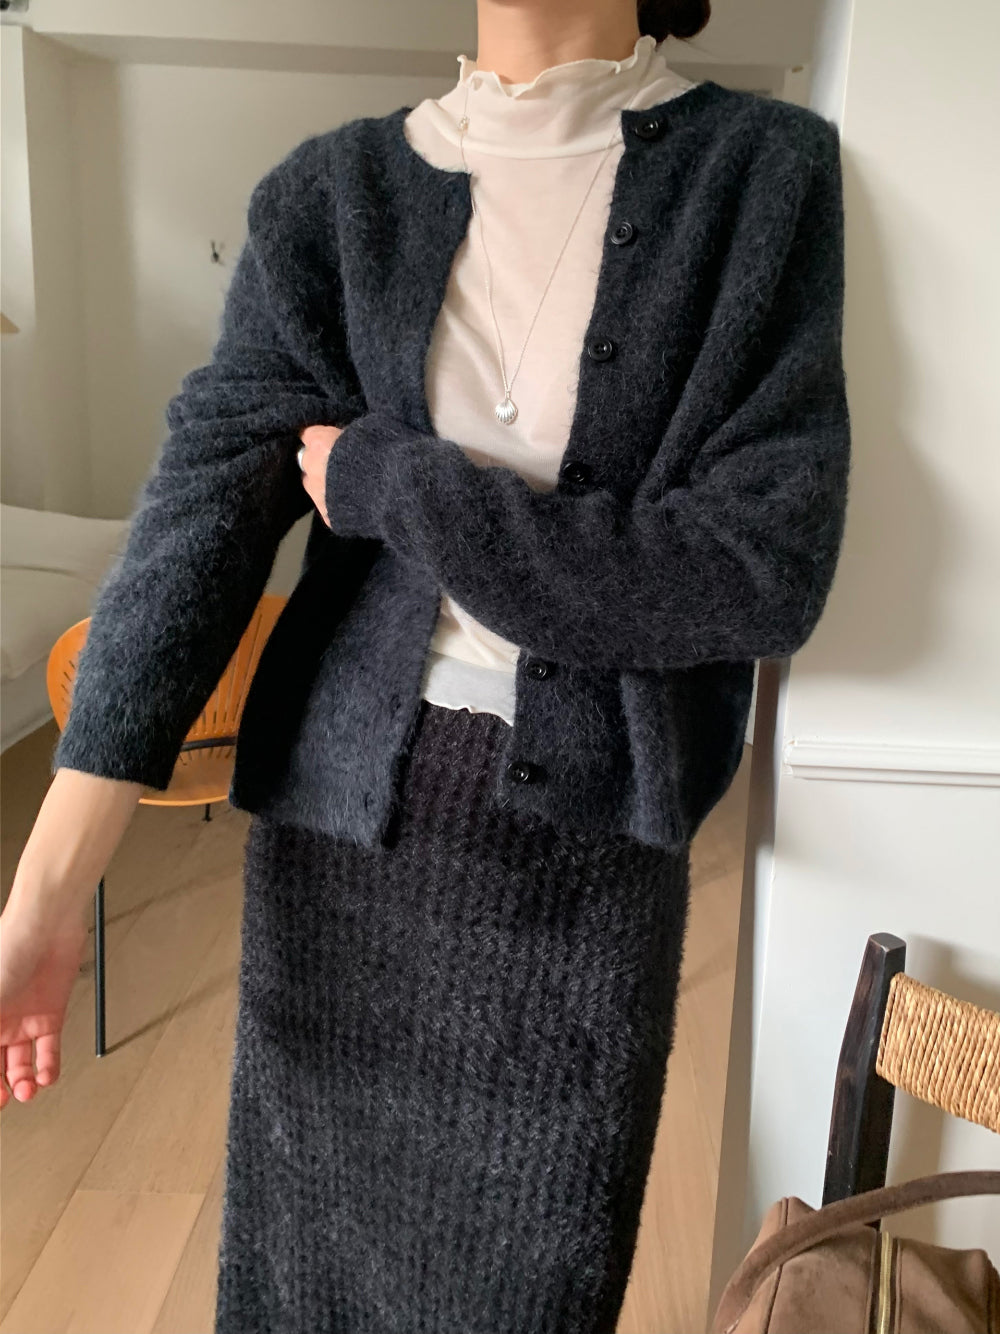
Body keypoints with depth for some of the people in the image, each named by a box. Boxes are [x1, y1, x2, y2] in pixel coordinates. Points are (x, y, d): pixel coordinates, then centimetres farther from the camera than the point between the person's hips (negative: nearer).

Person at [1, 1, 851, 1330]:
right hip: (340, 813, 2)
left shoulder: (768, 173, -4)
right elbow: (201, 508, -9)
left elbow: (767, 570, -14)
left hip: (586, 846, -1)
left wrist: (386, 482, -13)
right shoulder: (334, 191, 2)